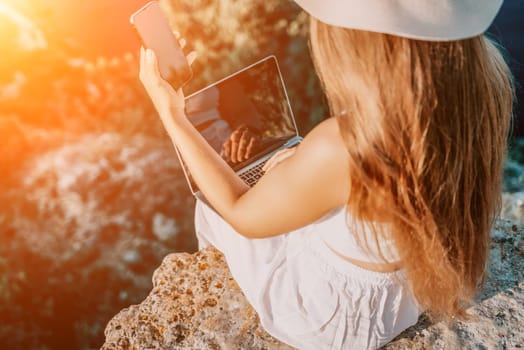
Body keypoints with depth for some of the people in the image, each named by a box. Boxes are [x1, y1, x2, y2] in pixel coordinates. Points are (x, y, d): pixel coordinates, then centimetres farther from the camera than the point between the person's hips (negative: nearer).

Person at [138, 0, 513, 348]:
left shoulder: (341, 147, -43)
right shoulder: (487, 77, -24)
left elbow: (242, 215, -20)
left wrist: (172, 115, -16)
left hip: (337, 319, -5)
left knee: (212, 208, 20)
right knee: (283, 167, 27)